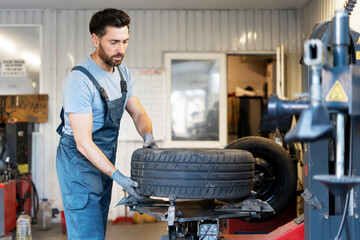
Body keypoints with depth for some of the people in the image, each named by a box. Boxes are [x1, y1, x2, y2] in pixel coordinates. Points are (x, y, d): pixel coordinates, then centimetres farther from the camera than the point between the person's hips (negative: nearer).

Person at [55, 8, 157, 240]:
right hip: (80, 162, -8)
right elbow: (83, 143, -26)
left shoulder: (123, 72, 3)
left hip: (105, 163, 8)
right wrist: (118, 177, -31)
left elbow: (138, 113, 12)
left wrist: (148, 134, -11)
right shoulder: (80, 80, -24)